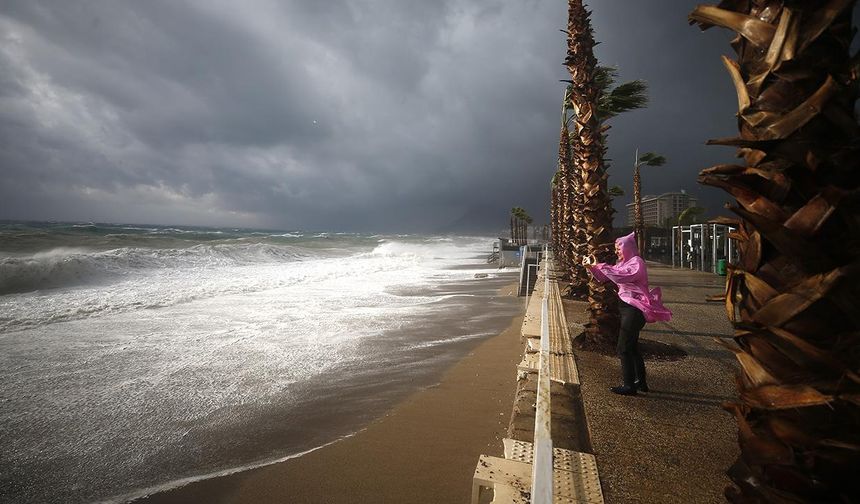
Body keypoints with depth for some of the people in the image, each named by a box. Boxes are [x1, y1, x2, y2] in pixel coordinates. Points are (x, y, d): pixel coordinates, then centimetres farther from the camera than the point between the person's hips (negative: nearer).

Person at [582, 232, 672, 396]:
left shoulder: (637, 262, -14)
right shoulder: (623, 263, 14)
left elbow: (621, 277, -31)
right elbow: (603, 277, 13)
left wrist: (600, 265, -29)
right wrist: (590, 266, -2)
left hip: (634, 310, -10)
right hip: (628, 308, 10)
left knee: (624, 348, -5)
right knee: (632, 347, 17)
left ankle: (629, 386, 5)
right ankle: (641, 382, 29)